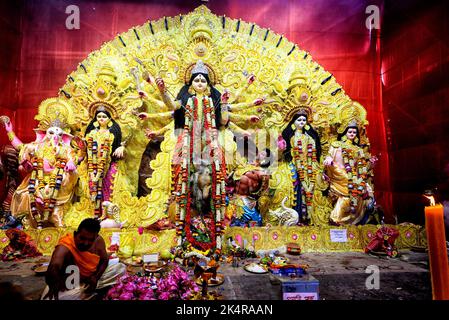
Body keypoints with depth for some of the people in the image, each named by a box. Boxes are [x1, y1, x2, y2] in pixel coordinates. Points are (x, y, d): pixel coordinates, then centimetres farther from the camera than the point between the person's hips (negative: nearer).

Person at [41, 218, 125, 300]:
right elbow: (54, 267, -51)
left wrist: (96, 277, -20)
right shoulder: (65, 246, -32)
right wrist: (55, 284, -71)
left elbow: (104, 260, -3)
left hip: (93, 278, 3)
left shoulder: (98, 240, -16)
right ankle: (95, 291, -18)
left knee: (121, 267, -8)